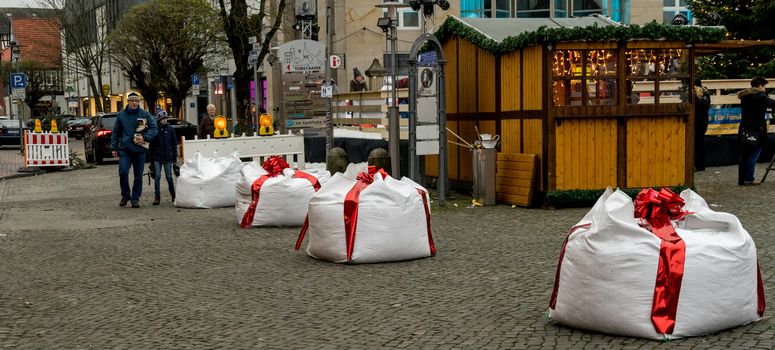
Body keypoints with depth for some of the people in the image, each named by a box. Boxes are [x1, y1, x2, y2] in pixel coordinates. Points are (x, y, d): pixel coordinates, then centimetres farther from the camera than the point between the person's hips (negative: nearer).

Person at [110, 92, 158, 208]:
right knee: (123, 172, -15)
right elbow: (115, 132, 11)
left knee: (138, 176, 5)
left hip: (140, 150, 0)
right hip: (125, 149, 0)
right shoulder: (121, 115, 6)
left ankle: (135, 198, 16)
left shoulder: (145, 115, 2)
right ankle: (125, 195, 4)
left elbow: (154, 128, 0)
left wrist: (145, 138, -16)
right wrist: (114, 147, 7)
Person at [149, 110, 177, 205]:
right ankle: (157, 197, 1)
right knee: (157, 177, -3)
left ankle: (173, 196, 20)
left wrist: (175, 156, 4)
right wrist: (151, 156, 2)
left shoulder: (170, 129, 2)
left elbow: (174, 143, 7)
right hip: (157, 157, 0)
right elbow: (152, 144, 5)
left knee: (169, 177, 5)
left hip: (168, 157, 0)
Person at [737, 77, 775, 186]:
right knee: (753, 155, -3)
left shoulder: (744, 97, 11)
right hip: (757, 131, -7)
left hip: (744, 130, 7)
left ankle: (741, 180, 13)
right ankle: (748, 180, -3)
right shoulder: (760, 96, -10)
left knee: (744, 155, 10)